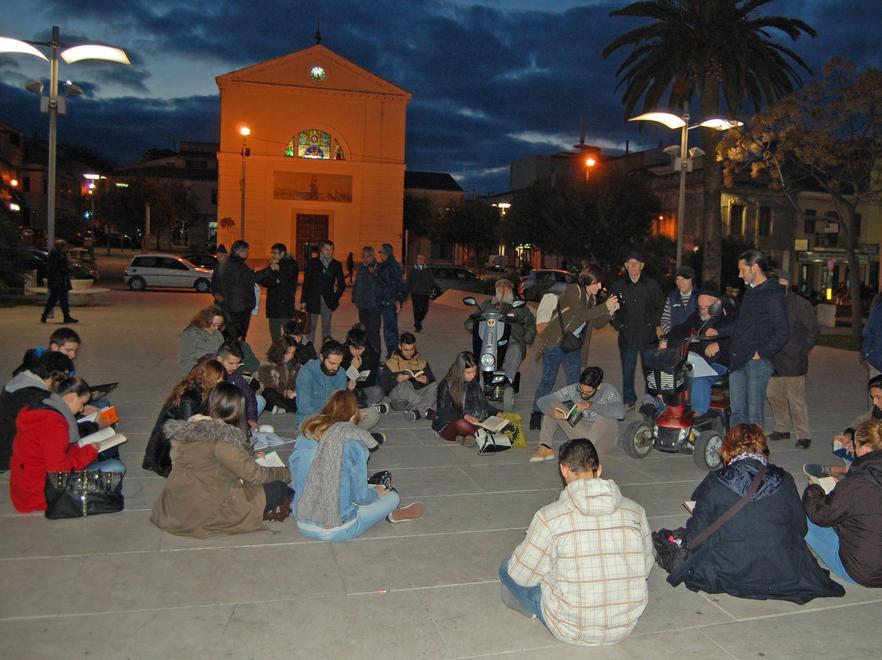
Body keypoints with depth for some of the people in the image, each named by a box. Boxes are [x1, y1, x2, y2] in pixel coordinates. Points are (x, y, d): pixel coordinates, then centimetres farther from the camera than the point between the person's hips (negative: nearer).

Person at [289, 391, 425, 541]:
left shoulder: (306, 433, 0)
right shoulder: (353, 440, -15)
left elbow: (295, 483, 10)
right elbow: (360, 496, -11)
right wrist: (377, 493, 14)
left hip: (302, 525, 6)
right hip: (335, 531, -6)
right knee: (392, 496, 14)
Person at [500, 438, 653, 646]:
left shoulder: (549, 517, -20)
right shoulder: (636, 512, -8)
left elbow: (522, 574, -8)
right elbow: (645, 567, 5)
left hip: (572, 631, -5)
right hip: (625, 626, 5)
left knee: (508, 568, 14)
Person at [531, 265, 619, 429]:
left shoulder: (591, 298, 11)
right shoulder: (573, 290, -12)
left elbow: (597, 323, 11)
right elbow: (580, 314, -24)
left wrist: (610, 311, -5)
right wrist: (604, 307, -22)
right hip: (555, 342, -7)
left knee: (574, 382, 7)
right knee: (548, 380, -3)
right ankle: (536, 415, 8)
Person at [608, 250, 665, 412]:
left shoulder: (652, 285, 3)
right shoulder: (617, 287, 4)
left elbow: (661, 306, 10)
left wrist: (654, 323, 0)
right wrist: (618, 324, 2)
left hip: (648, 336, -1)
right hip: (627, 337, 1)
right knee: (627, 371, 5)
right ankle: (629, 401, 17)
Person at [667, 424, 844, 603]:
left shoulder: (714, 483, -7)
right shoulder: (784, 481, -2)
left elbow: (695, 536, -5)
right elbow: (800, 528, 8)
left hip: (726, 577, -1)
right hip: (782, 577, 1)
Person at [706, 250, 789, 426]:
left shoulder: (773, 295, -11)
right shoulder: (750, 291, 18)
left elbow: (782, 332, -16)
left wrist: (761, 353, -16)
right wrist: (719, 332, 27)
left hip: (757, 361, -8)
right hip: (738, 361, 8)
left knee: (754, 415, -3)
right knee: (737, 411, 11)